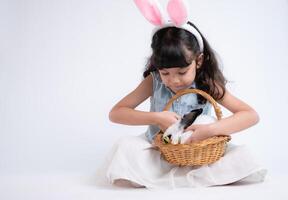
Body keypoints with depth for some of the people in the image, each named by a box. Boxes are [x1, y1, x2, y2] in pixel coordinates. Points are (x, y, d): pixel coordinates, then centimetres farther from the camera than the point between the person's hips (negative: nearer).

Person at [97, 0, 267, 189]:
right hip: (159, 150, 0)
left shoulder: (208, 85, -12)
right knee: (125, 147, -28)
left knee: (243, 157, -25)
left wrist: (211, 129, -34)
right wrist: (156, 118, -23)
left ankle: (165, 179, -26)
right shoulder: (154, 81, -9)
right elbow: (115, 113, -10)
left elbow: (252, 115, -18)